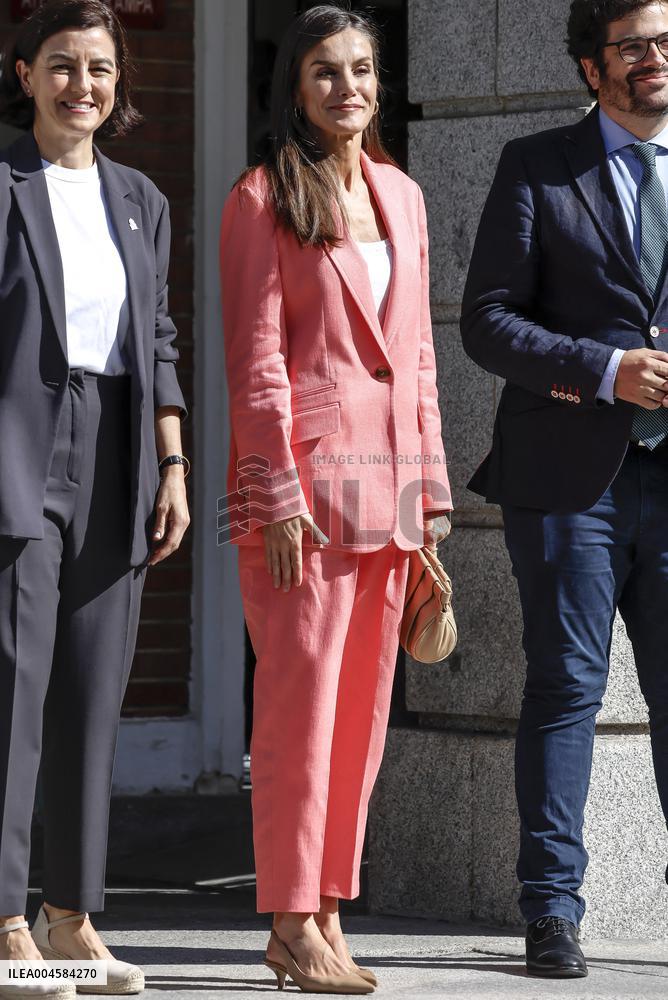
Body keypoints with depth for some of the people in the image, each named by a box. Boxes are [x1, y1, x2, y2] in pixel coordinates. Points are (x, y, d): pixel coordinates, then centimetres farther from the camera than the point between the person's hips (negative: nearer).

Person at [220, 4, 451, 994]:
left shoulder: (402, 197, 15)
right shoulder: (264, 200, -3)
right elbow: (254, 356, -8)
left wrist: (430, 486, 13)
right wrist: (279, 493, -14)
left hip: (388, 476, 6)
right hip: (304, 471, -6)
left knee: (364, 706, 7)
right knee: (299, 699, -6)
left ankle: (326, 914, 13)